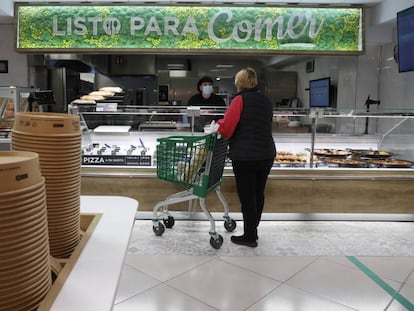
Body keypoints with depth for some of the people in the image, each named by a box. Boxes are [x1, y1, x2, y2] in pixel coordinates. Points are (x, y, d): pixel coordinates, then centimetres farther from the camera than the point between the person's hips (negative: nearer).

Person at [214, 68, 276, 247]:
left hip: (245, 157, -7)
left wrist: (217, 126, 8)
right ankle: (253, 231, 29)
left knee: (247, 197, 3)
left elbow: (226, 128, -14)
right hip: (267, 155, 7)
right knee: (258, 194, 16)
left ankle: (249, 237, 14)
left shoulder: (240, 100, -10)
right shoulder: (266, 101, 11)